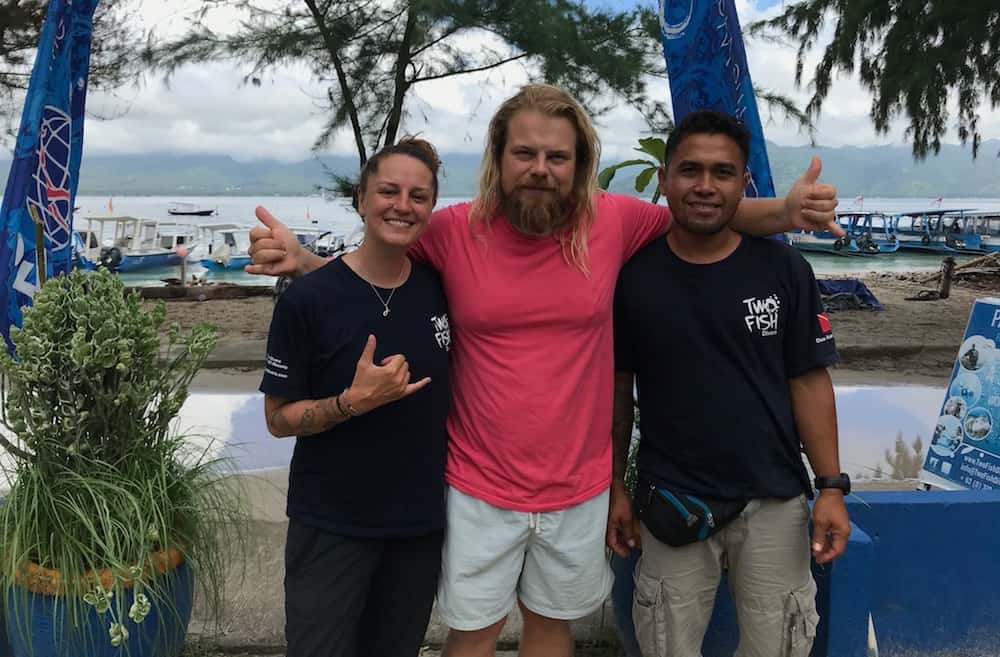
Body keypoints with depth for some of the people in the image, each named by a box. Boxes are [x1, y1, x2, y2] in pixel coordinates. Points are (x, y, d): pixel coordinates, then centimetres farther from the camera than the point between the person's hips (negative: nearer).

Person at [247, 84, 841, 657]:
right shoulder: (454, 232, -12)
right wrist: (299, 259, -16)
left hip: (580, 487, 1)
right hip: (480, 488, -1)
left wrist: (787, 211, -11)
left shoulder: (614, 220, -10)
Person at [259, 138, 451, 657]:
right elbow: (278, 418, -10)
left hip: (422, 522, 4)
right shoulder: (308, 299, -15)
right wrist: (355, 401, -25)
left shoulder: (441, 286, -2)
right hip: (330, 527, -3)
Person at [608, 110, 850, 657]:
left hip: (774, 500, 1)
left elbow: (808, 381, 0)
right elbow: (618, 387, 2)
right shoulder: (632, 273, -5)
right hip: (672, 504, 0)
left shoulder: (784, 270, -5)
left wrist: (832, 487, -3)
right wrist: (614, 486, 2)